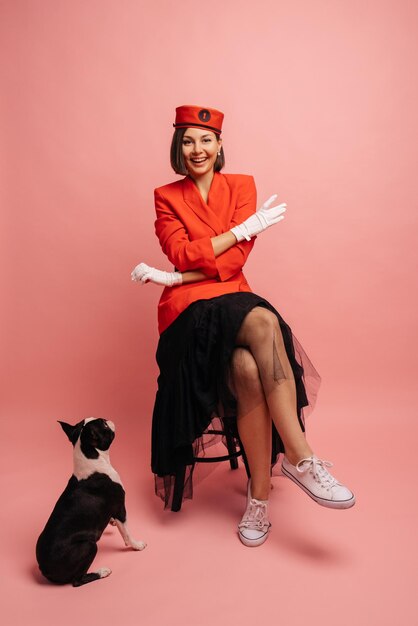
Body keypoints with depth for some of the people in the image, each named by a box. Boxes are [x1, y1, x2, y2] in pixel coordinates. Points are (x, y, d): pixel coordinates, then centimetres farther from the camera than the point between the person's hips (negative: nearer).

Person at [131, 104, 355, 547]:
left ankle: (259, 494, -18)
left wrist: (174, 277, -9)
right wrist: (243, 228, -9)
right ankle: (301, 460, -26)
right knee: (263, 322, -33)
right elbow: (182, 255, -6)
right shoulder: (166, 197, 10)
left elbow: (236, 260, -2)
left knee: (250, 370, -32)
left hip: (233, 299, 2)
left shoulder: (241, 186, 10)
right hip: (189, 311, -2)